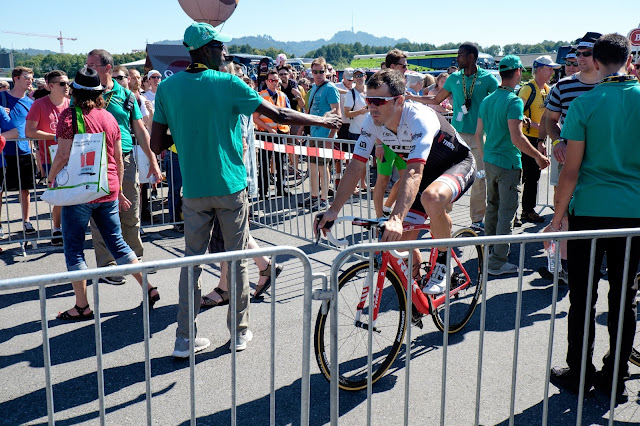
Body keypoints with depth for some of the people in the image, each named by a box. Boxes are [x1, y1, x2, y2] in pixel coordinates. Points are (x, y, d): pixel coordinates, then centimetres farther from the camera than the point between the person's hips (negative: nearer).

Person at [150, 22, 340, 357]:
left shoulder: (167, 88, 1)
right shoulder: (227, 84, -8)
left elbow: (157, 145, 1)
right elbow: (280, 115, -6)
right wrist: (322, 120, 6)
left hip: (193, 190, 3)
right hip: (229, 187, -3)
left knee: (192, 260, 10)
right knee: (237, 260, 9)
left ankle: (185, 338, 14)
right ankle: (239, 332, 20)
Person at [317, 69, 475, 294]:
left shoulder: (420, 118, -35)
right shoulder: (372, 121, -16)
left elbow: (414, 173, -46)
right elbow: (356, 166, -14)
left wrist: (396, 218, -58)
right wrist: (333, 210, -21)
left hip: (458, 163, -6)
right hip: (427, 170, 6)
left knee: (432, 198, -40)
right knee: (403, 239, -6)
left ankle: (443, 262, -13)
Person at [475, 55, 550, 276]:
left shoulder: (487, 100, 8)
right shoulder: (514, 101, -17)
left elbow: (478, 135, 13)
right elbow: (517, 138, -23)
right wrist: (539, 157, -13)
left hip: (489, 162, 8)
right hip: (508, 164, -8)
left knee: (492, 207, 20)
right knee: (506, 212, -2)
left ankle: (489, 252, 32)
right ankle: (497, 262, 1)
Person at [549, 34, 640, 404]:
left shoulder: (584, 104, -8)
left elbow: (572, 169, -9)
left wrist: (558, 215, 0)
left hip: (590, 211, -3)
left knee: (583, 297, 8)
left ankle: (580, 374, 18)